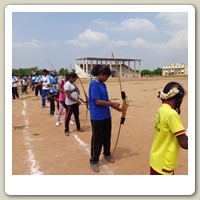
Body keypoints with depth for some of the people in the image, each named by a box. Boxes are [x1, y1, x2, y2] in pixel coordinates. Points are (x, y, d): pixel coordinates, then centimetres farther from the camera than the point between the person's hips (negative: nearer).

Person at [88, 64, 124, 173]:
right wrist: (113, 103, -16)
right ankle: (94, 161, 20)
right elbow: (97, 101, -22)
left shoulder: (103, 85, 10)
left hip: (106, 116, 8)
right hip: (97, 117, -8)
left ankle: (107, 154, 42)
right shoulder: (94, 84, -16)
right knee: (97, 139, 3)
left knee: (107, 136, 20)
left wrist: (116, 108, 6)